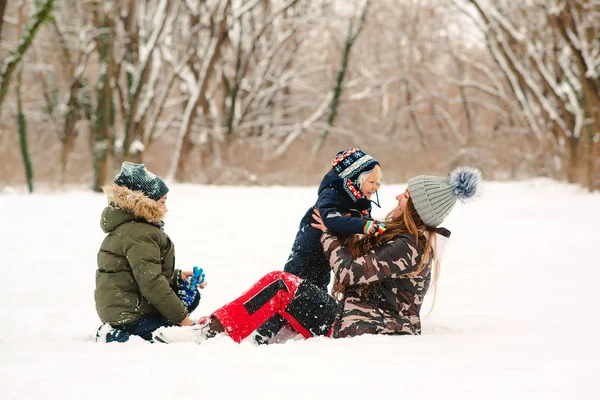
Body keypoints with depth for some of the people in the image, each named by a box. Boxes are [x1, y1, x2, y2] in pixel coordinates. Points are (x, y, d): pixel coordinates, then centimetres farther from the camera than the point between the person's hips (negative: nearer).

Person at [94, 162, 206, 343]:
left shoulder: (126, 227, 18)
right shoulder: (140, 234, -17)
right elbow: (151, 283, -23)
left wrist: (178, 277, 11)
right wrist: (181, 317, -19)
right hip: (130, 314, -11)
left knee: (191, 294, 18)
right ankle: (119, 337, -12)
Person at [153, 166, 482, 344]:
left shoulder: (407, 247, -19)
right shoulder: (420, 240, 12)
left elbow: (351, 272, -20)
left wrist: (329, 237, -3)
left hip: (357, 332, -10)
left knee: (281, 285, -16)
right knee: (280, 282, 2)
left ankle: (209, 332, -18)